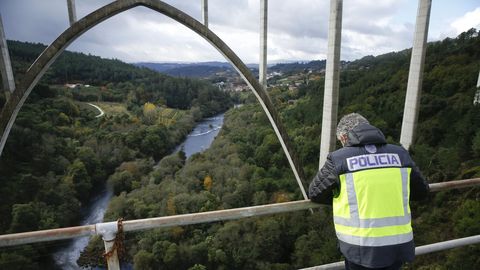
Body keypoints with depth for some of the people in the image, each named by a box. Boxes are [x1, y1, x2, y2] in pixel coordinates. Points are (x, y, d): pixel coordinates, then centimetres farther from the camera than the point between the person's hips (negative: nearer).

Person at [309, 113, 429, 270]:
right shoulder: (399, 154, 1)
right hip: (399, 245, 4)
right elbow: (421, 191, 15)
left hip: (362, 249, -3)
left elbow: (315, 193, 3)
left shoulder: (338, 159, -9)